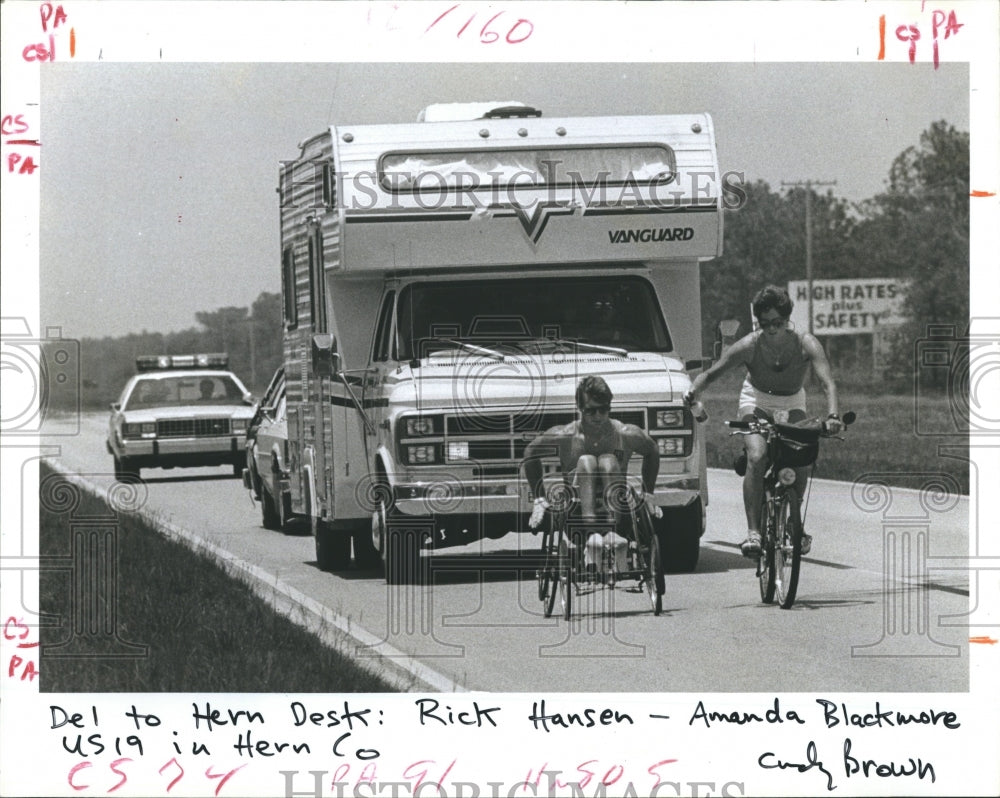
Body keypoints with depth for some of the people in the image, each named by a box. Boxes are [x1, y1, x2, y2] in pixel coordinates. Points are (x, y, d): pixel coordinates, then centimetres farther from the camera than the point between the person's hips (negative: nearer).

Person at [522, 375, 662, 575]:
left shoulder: (626, 434, -6)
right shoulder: (565, 436, -8)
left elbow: (651, 452, 14)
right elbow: (531, 454, 7)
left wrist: (647, 494, 10)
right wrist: (539, 498, 3)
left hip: (613, 506, 1)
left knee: (609, 460, -25)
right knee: (586, 461, -27)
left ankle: (613, 533, -39)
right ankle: (591, 535, -45)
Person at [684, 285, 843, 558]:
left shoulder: (806, 344, -25)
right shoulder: (749, 346, -24)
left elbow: (827, 382, -36)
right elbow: (711, 373, -22)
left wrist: (832, 415, -54)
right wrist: (694, 390, -44)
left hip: (792, 404, 1)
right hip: (756, 401, -1)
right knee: (756, 458, -27)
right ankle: (753, 531, -26)